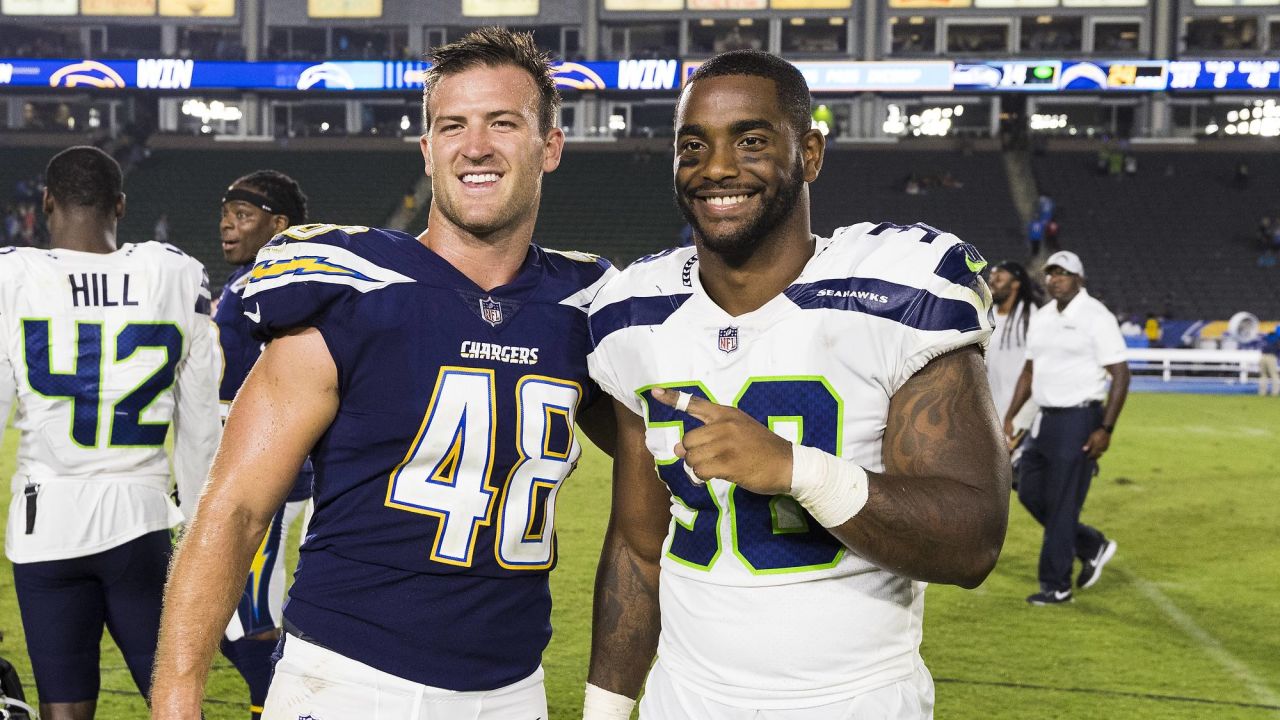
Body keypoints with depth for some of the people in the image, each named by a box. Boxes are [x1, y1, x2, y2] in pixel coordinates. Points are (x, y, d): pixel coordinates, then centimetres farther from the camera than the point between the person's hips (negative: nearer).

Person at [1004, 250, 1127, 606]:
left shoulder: (1096, 317, -11)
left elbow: (1120, 375, -13)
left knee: (1061, 503, -5)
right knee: (1030, 493, 11)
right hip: (1046, 418, 8)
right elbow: (1029, 372, 20)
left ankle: (1056, 586, 6)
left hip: (1079, 420, -8)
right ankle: (1093, 546, 28)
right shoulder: (1041, 318, 12)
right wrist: (1009, 417, 13)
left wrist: (1105, 428, -19)